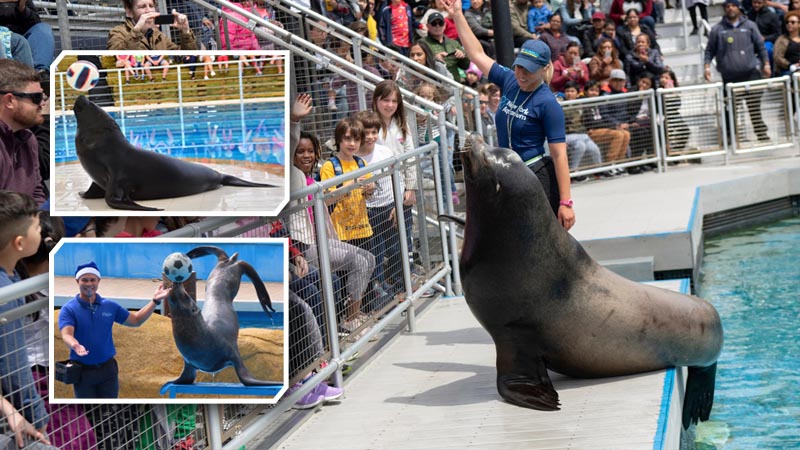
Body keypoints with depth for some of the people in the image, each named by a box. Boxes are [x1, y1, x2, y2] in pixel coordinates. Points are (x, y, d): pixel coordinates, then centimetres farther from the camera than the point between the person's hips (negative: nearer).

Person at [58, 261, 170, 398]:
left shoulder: (110, 306, 4)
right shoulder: (69, 309, -9)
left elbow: (136, 320, 12)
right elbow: (66, 334, -24)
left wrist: (155, 301, 3)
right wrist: (75, 345, -48)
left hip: (108, 368, 3)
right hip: (83, 370, -3)